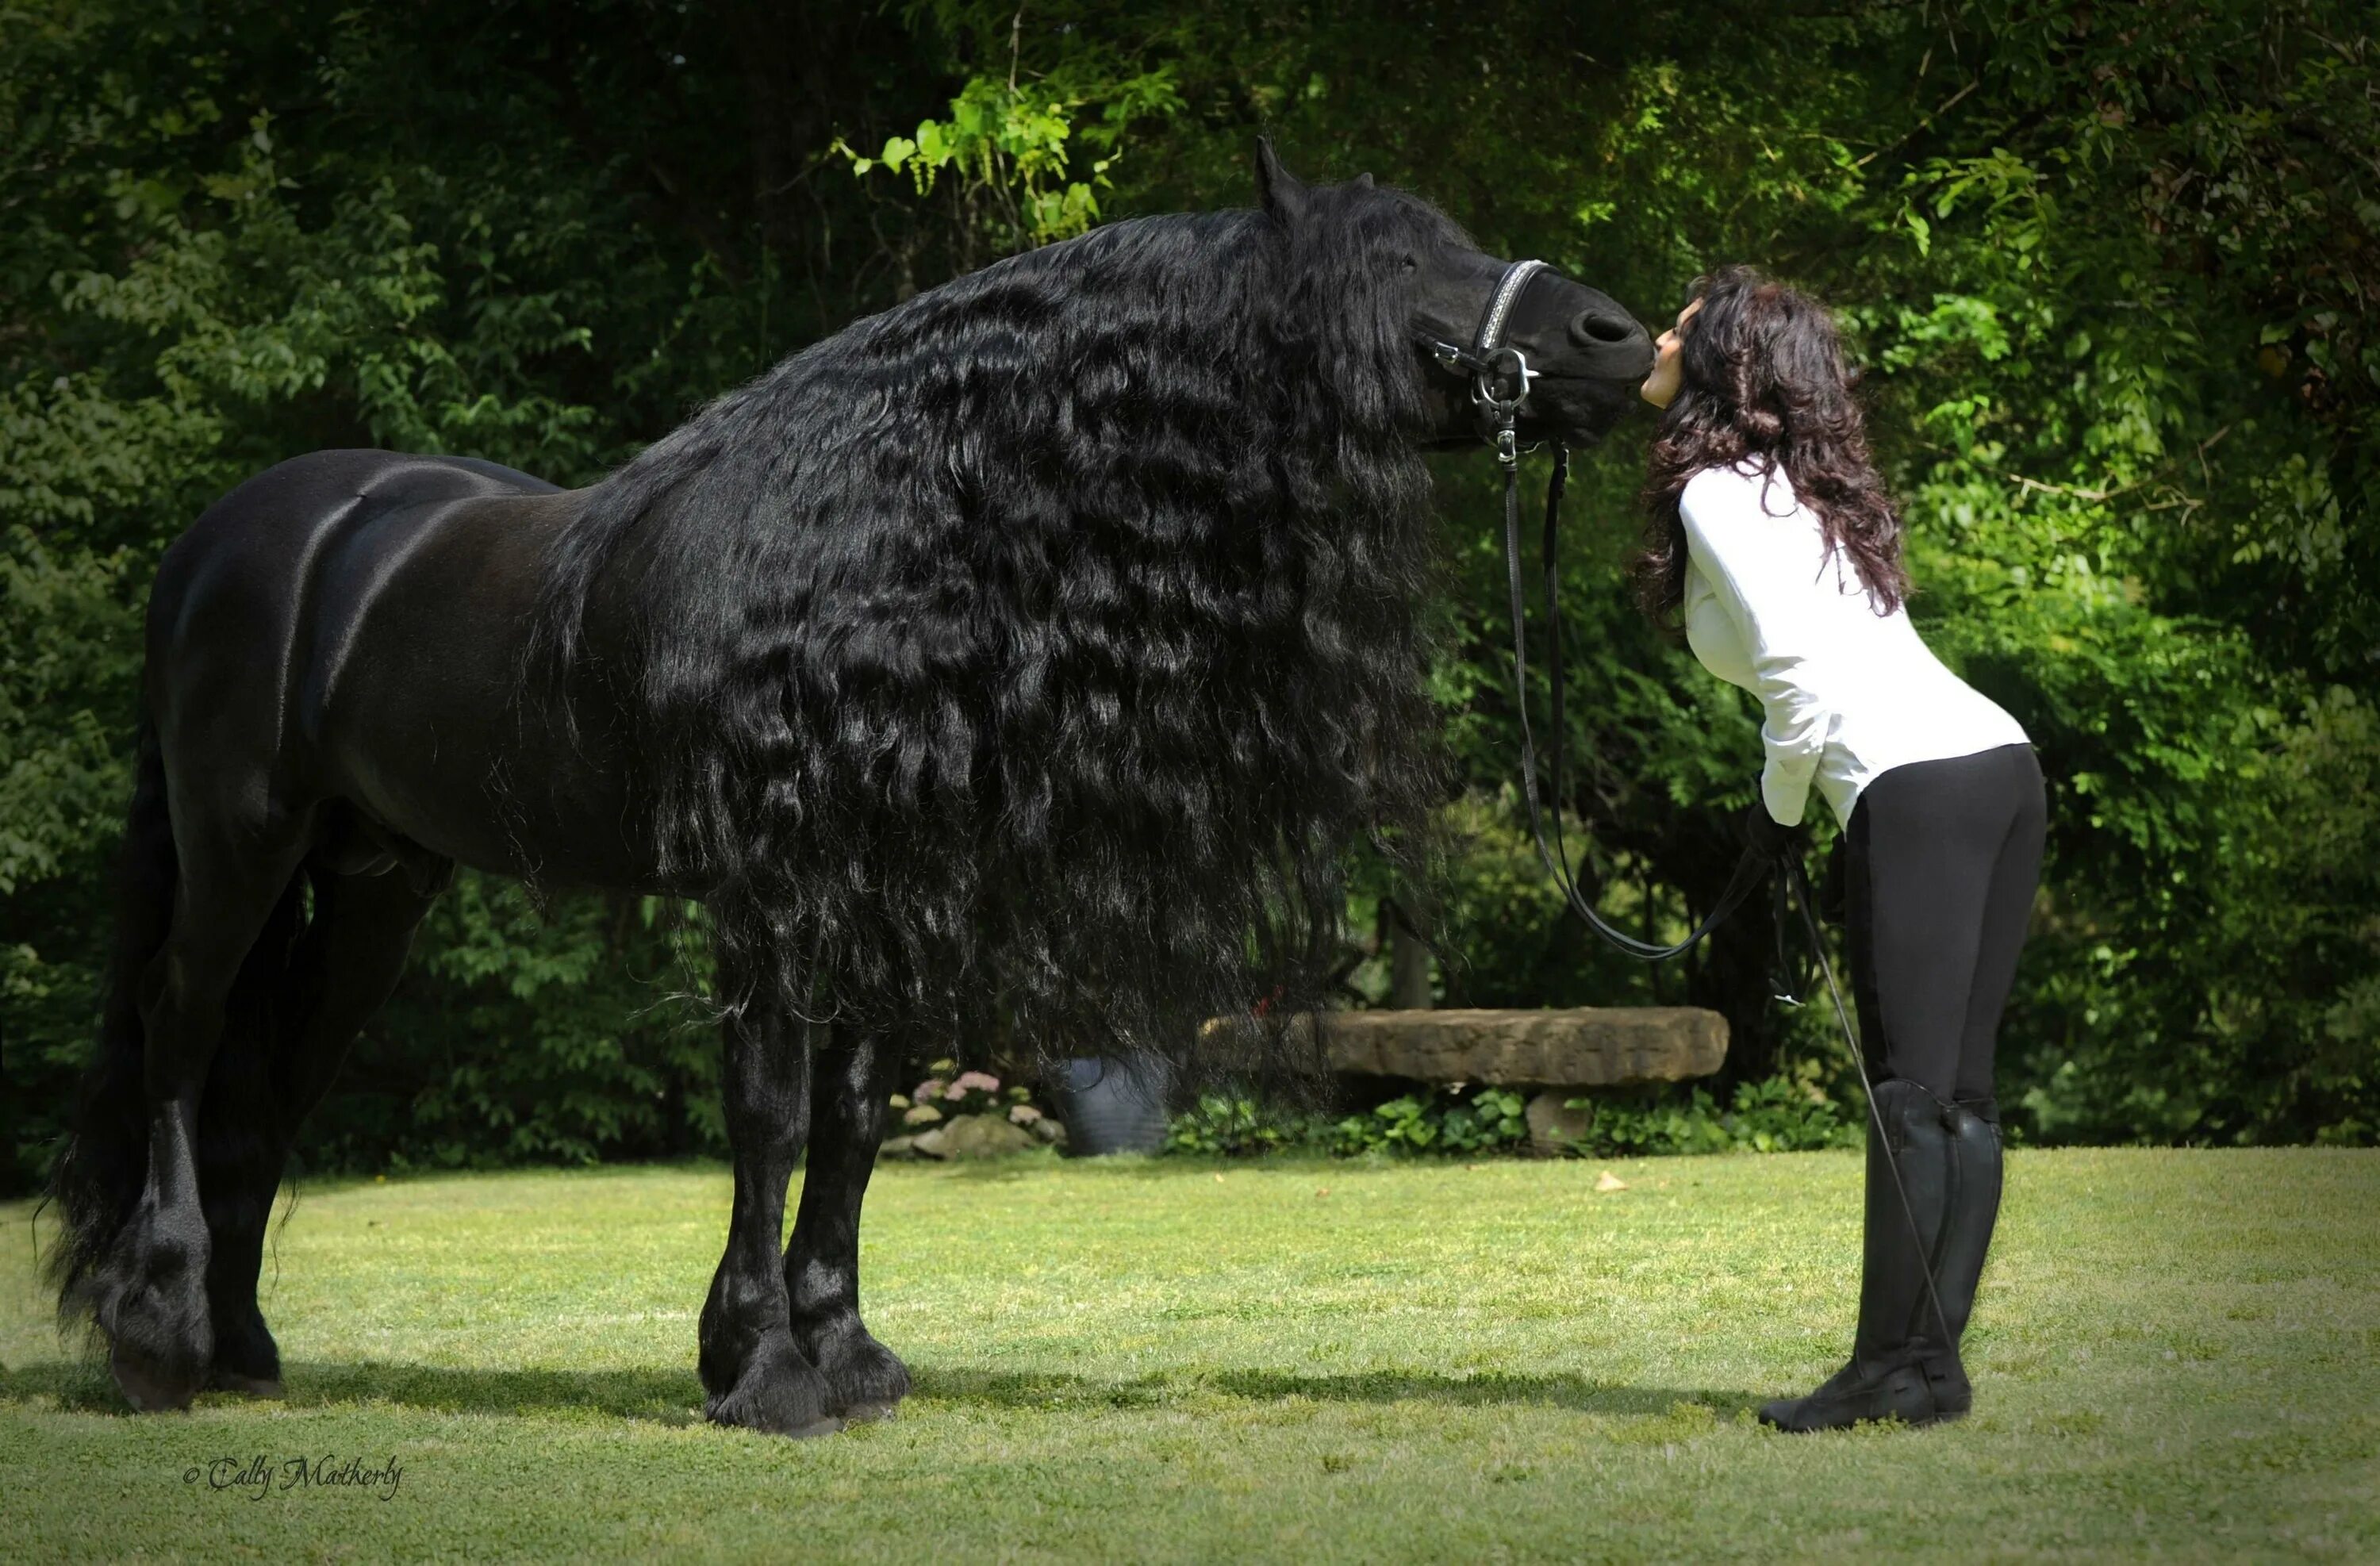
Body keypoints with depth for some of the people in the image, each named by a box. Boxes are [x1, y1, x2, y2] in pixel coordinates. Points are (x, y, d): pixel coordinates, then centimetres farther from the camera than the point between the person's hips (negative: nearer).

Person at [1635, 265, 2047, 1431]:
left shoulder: (1716, 493, -3)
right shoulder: (1808, 486, 24)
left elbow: (1798, 667, -13)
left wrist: (1777, 811, 0)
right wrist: (1793, 805, 16)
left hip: (1915, 787, -9)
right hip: (2001, 764, 9)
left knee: (1911, 1095, -8)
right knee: (1961, 1092, 7)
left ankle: (1892, 1368, -7)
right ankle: (1935, 1359, 8)